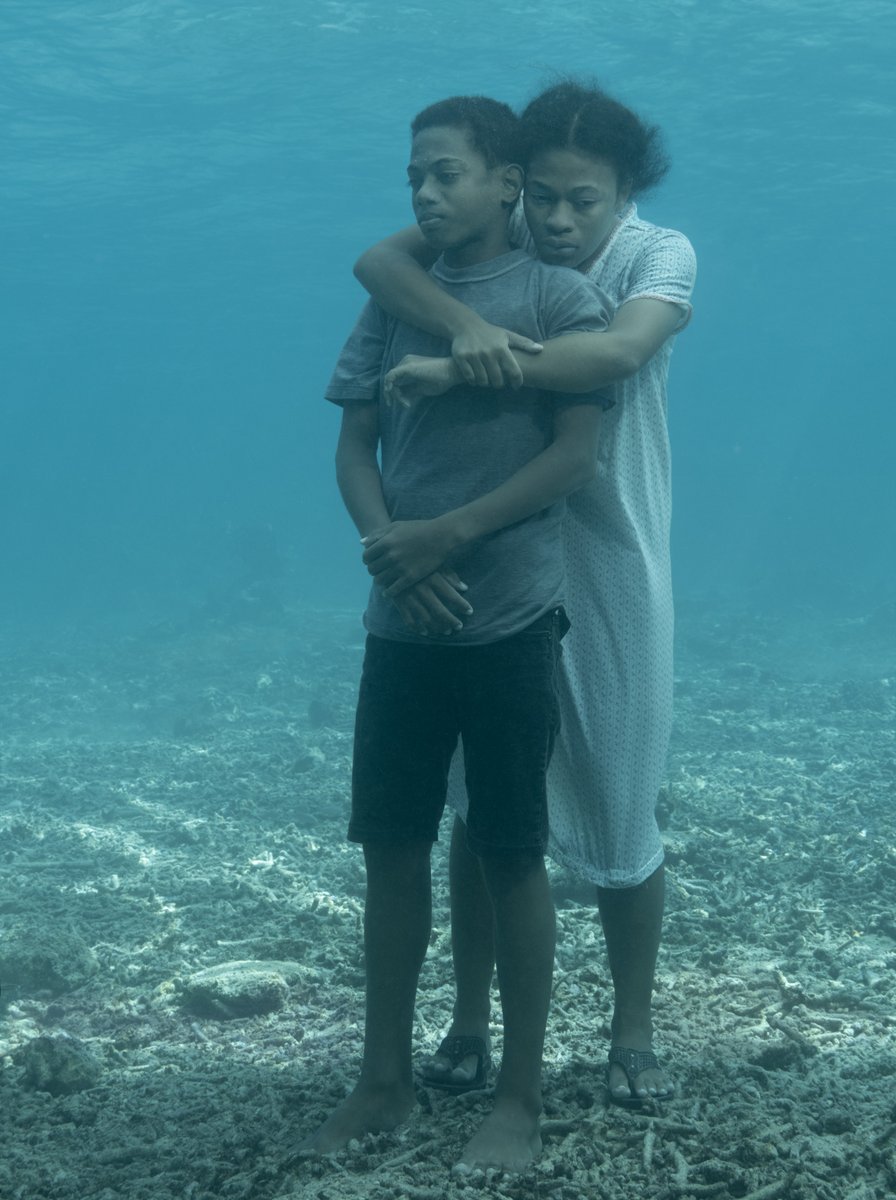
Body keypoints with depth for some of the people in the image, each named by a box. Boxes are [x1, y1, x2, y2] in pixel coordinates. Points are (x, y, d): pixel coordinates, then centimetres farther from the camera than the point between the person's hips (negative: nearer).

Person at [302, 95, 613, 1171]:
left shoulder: (557, 294, -3)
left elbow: (575, 454, -10)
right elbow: (354, 447, 7)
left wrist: (451, 534, -18)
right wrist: (392, 549, -11)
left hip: (510, 624, -4)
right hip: (401, 624, 5)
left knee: (510, 857, 2)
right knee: (391, 845, 8)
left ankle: (519, 1094, 15)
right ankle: (385, 1078, 22)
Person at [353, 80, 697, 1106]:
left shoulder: (658, 254, -10)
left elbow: (620, 351, -31)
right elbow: (376, 260, -19)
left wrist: (448, 373, -36)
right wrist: (464, 324, -38)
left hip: (610, 571, -2)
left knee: (619, 816, 7)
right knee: (481, 806, 9)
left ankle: (633, 1032, 23)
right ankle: (469, 1022, 22)